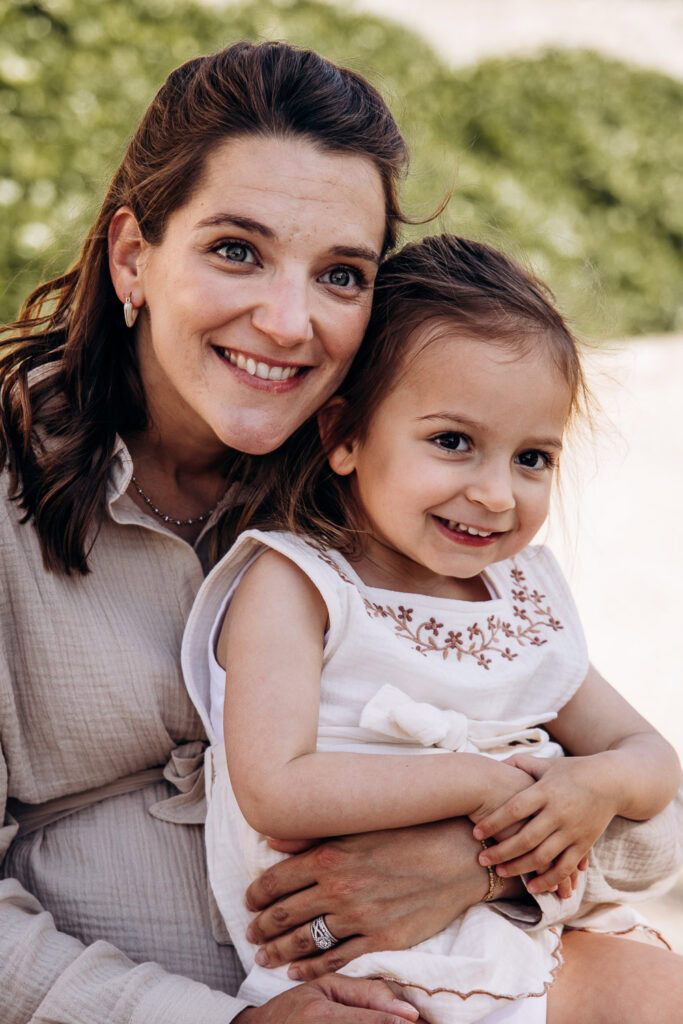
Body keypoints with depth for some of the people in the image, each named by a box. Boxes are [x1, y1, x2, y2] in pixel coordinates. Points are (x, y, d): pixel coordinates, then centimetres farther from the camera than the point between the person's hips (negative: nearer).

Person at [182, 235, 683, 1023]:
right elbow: (274, 791, -20)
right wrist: (481, 782, -17)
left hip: (526, 923, 7)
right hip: (363, 957, -7)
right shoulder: (292, 584, -8)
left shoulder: (523, 595, 10)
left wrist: (600, 786, -10)